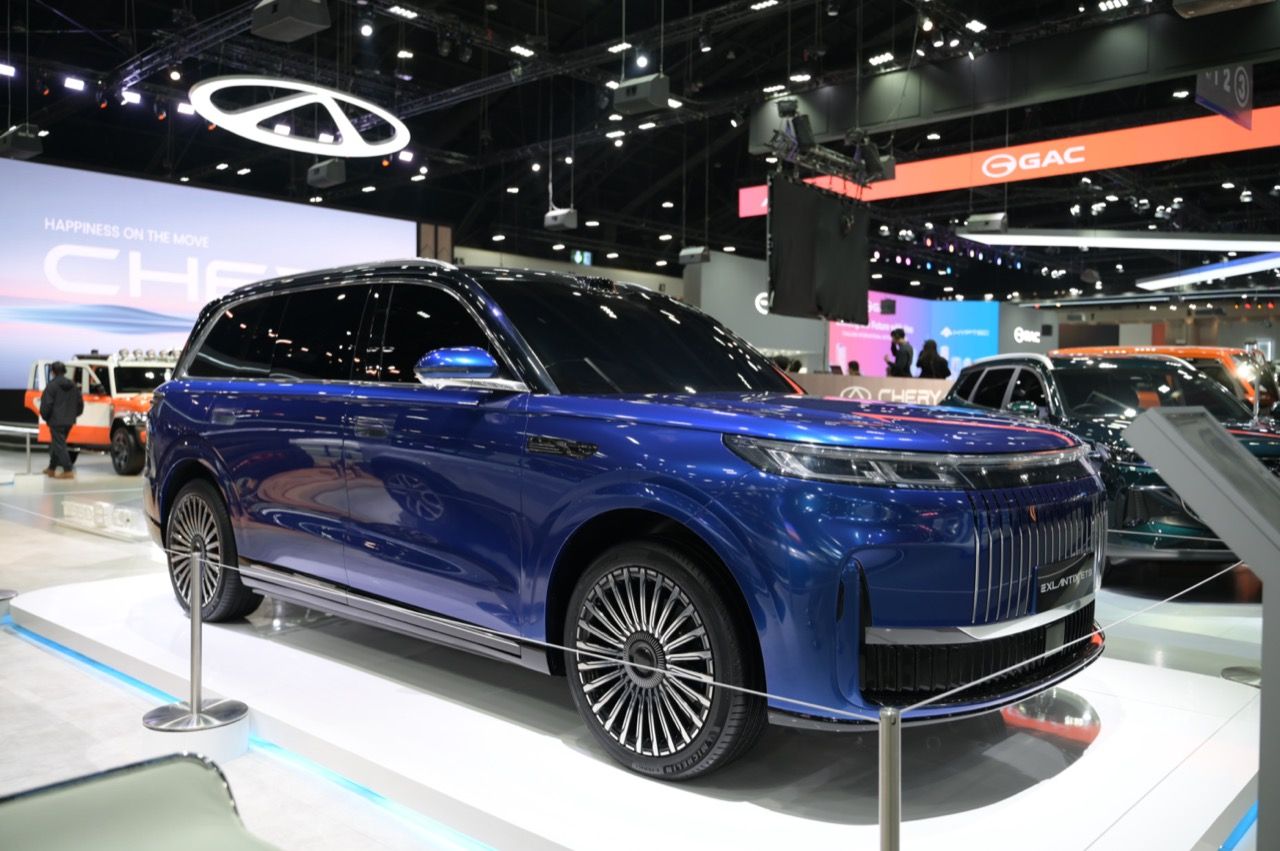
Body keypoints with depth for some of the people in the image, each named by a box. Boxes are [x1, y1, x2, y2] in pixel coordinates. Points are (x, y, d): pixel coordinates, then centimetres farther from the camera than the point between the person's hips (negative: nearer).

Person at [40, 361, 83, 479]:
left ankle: (68, 471, -13)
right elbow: (80, 402, 13)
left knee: (59, 445, -6)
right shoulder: (73, 385, 11)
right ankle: (52, 468, 27)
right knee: (57, 444, 20)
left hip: (56, 421, -7)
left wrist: (45, 416, 0)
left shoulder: (52, 385, -12)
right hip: (69, 421, 8)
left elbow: (46, 403, -15)